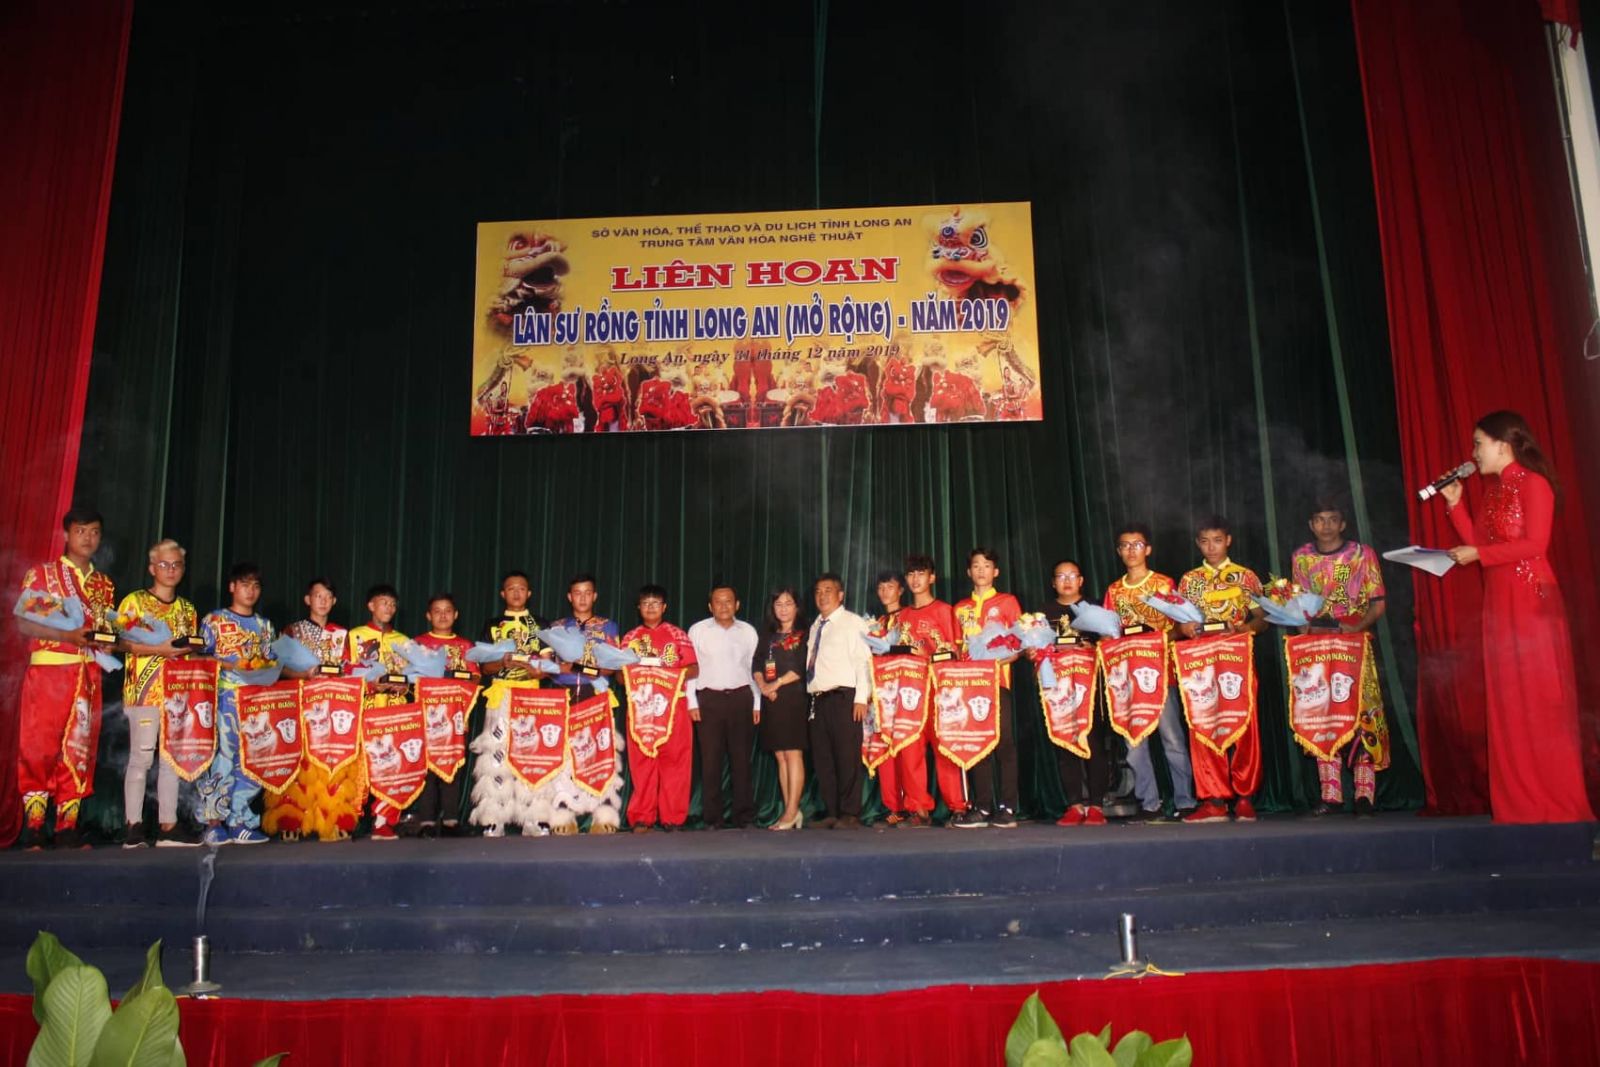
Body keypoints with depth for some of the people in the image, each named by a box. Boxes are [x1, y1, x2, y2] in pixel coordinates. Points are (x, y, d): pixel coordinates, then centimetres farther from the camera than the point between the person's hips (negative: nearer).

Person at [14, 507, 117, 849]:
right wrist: (66, 636, -19)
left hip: (89, 676, 4)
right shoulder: (41, 574, 3)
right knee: (38, 748, -6)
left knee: (79, 750, 3)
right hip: (47, 671, -4)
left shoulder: (105, 583, 16)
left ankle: (68, 827, 8)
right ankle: (33, 829, 1)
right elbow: (23, 623, -5)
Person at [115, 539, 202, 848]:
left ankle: (168, 826, 8)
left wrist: (189, 649, -1)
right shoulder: (134, 601, 2)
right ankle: (134, 826, 1)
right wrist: (160, 649, -17)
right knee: (141, 757, -5)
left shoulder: (187, 608, 17)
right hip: (144, 691, -5)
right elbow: (122, 641, -8)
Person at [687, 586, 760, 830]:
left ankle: (744, 816, 12)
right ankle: (713, 817, 8)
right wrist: (692, 703, -3)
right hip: (709, 699, -1)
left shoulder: (748, 631, 9)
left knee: (741, 759, 5)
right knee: (711, 759, 0)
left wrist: (757, 703, 6)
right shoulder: (697, 631, 4)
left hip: (741, 698, 1)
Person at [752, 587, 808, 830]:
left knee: (793, 754, -10)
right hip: (772, 701, 5)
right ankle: (790, 812, 7)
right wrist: (762, 685, -7)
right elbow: (756, 665, 10)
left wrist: (776, 684, -9)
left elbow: (802, 667, -9)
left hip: (793, 698, -5)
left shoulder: (804, 635, 1)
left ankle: (792, 811, -10)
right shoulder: (767, 637, 17)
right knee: (780, 757, 4)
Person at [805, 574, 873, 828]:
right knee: (822, 759, 7)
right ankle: (832, 812, 13)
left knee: (847, 757, -7)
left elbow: (863, 661, -7)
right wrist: (810, 696, 9)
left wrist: (861, 698, -15)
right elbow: (812, 664, 18)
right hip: (818, 700, 7)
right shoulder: (816, 627, 20)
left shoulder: (853, 622, 1)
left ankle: (850, 814, -2)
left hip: (844, 698, -7)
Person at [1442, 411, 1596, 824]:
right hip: (1498, 604, 8)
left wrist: (1478, 554, -15)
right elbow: (1478, 542, 12)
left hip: (1532, 600, -8)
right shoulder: (1493, 489, 17)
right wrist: (1454, 503, 8)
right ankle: (1520, 802, 9)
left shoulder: (1533, 483, -6)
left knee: (1540, 700, -6)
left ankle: (1557, 801, 0)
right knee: (1508, 703, 5)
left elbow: (1534, 544, -15)